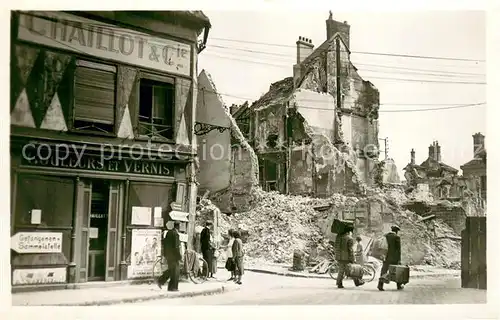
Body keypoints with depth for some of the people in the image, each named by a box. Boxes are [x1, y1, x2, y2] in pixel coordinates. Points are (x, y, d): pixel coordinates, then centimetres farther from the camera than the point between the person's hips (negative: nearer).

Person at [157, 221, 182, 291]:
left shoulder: (168, 232, 10)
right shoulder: (176, 234, -17)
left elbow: (164, 242, 15)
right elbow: (176, 246, -21)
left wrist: (165, 253, 21)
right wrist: (179, 256, -16)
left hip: (168, 254, 9)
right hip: (173, 254, -9)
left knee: (171, 269, 20)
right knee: (175, 271, 2)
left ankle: (161, 281, 10)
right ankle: (173, 287, 6)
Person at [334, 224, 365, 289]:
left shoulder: (338, 236, 5)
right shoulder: (350, 238, -15)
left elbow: (336, 246, 9)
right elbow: (351, 250, -16)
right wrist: (352, 260, -11)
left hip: (339, 257, 6)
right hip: (346, 257, -6)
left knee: (341, 270, 12)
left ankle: (339, 284, 9)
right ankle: (357, 282, 25)